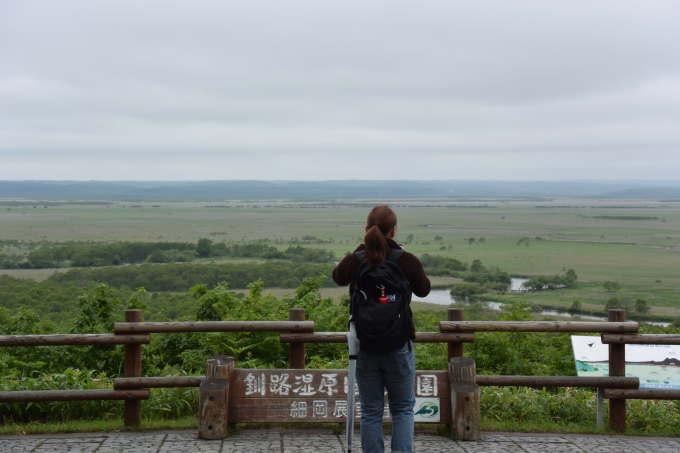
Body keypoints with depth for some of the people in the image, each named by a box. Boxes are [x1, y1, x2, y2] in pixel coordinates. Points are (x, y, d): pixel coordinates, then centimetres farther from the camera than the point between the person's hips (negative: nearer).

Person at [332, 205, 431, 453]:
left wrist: (361, 250, 20)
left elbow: (337, 277, 16)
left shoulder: (353, 261, -8)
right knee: (403, 409, 13)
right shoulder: (407, 261, -11)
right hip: (399, 346, -1)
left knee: (371, 411, 11)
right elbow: (424, 290, 8)